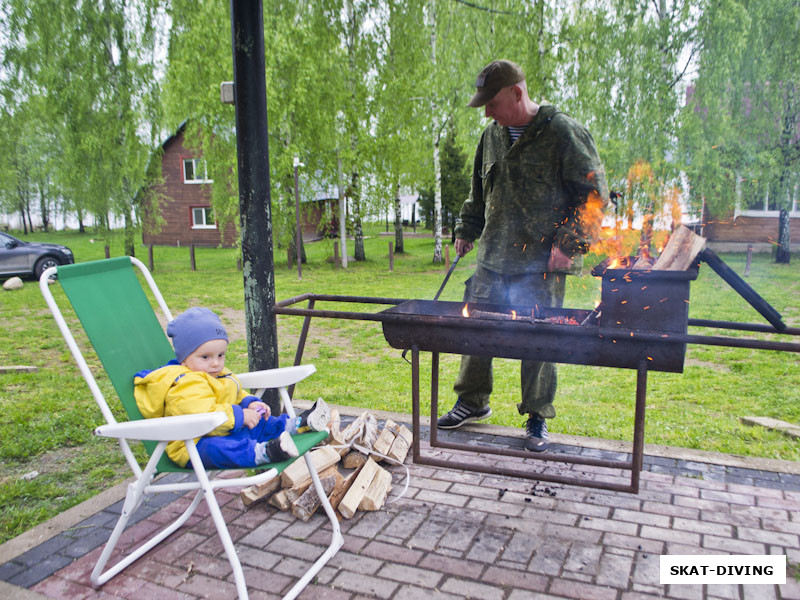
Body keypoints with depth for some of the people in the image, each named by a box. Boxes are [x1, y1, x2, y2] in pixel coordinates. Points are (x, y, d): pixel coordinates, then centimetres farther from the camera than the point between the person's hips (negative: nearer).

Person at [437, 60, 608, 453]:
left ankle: (537, 418, 19)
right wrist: (466, 231, 18)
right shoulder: (492, 135, 13)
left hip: (542, 264, -6)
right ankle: (473, 401, 30)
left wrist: (569, 244, -14)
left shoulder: (563, 133, -7)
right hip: (493, 259, 6)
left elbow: (594, 194, -7)